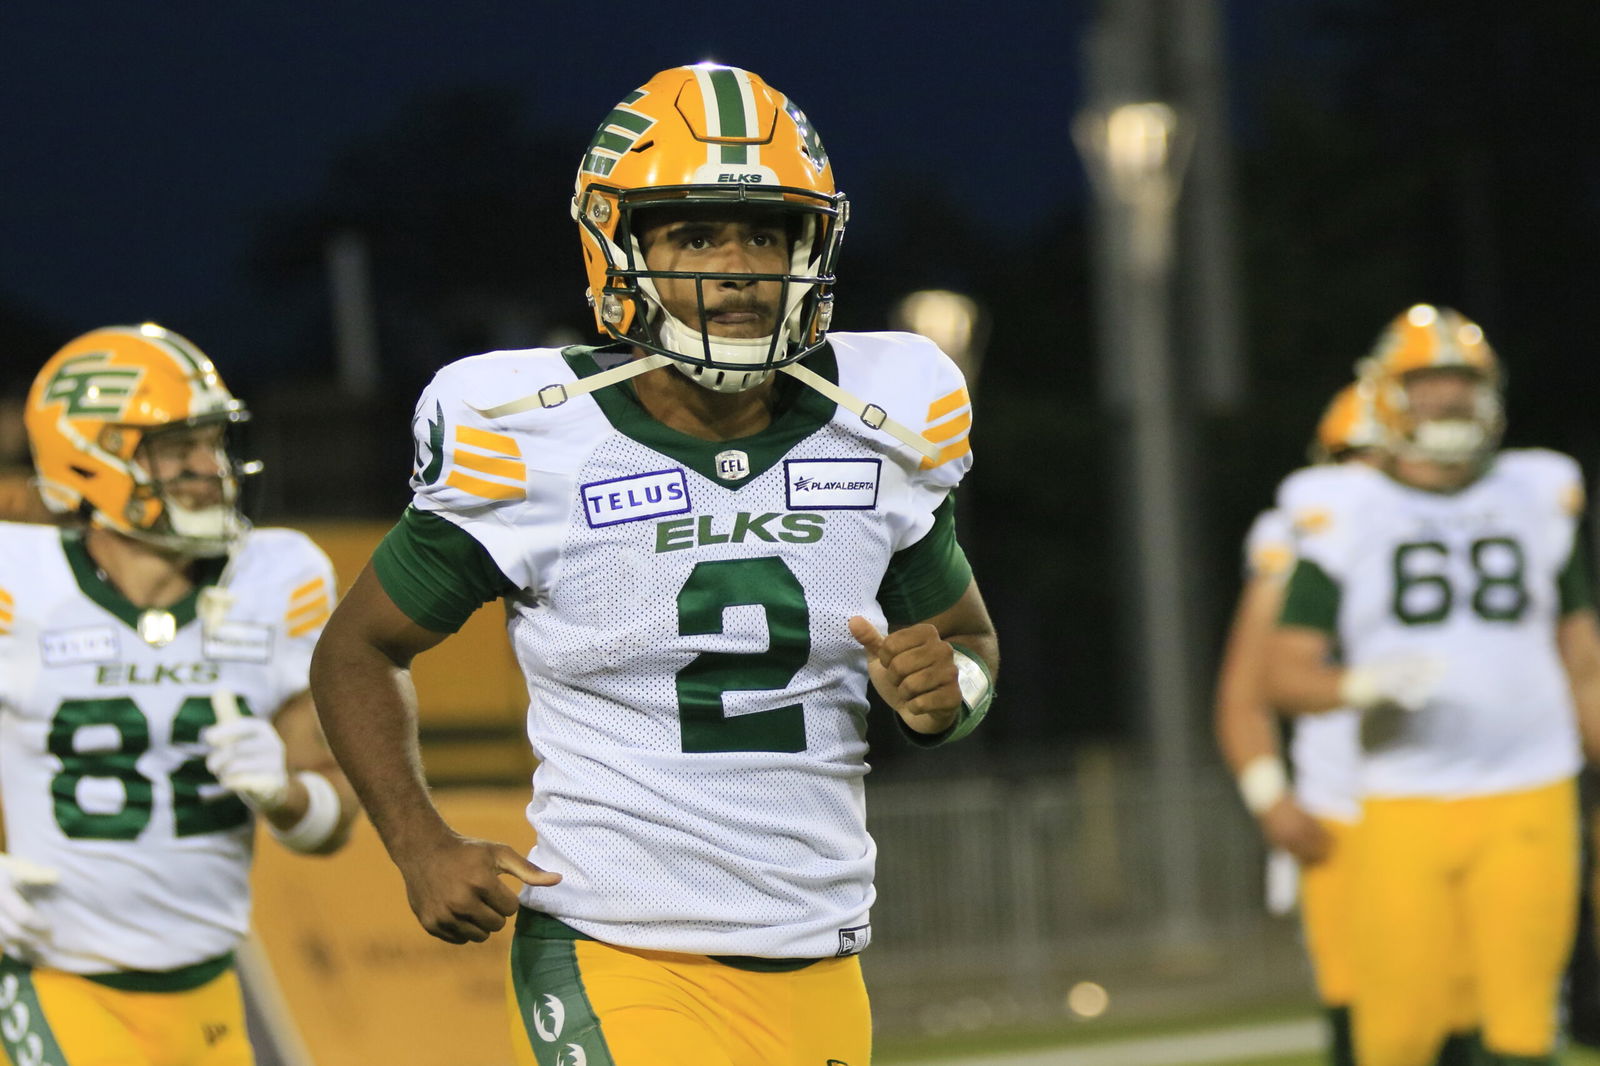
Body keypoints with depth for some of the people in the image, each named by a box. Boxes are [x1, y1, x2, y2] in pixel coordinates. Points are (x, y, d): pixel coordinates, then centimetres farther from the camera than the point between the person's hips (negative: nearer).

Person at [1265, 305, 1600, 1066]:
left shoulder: (1537, 501, 11)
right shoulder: (1347, 517, 2)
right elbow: (1285, 673, -2)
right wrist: (1362, 684, -22)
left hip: (1528, 802, 2)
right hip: (1403, 806, -1)